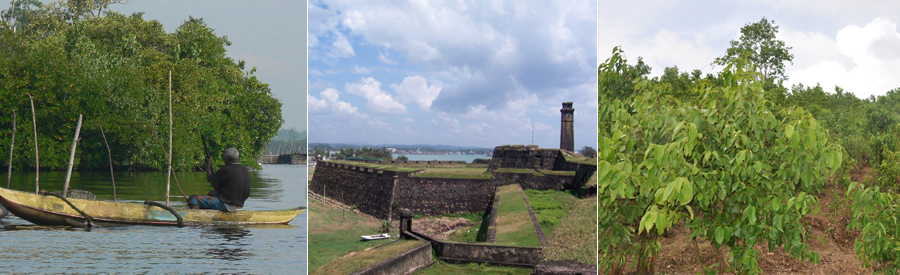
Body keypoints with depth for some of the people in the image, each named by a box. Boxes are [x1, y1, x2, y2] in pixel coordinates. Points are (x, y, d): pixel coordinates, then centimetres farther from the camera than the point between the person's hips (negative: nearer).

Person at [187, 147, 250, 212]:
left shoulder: (226, 170, -18)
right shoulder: (245, 171, 5)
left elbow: (210, 179, -5)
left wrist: (208, 165, 13)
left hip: (226, 205, -9)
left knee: (193, 198, -7)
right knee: (212, 193, 35)